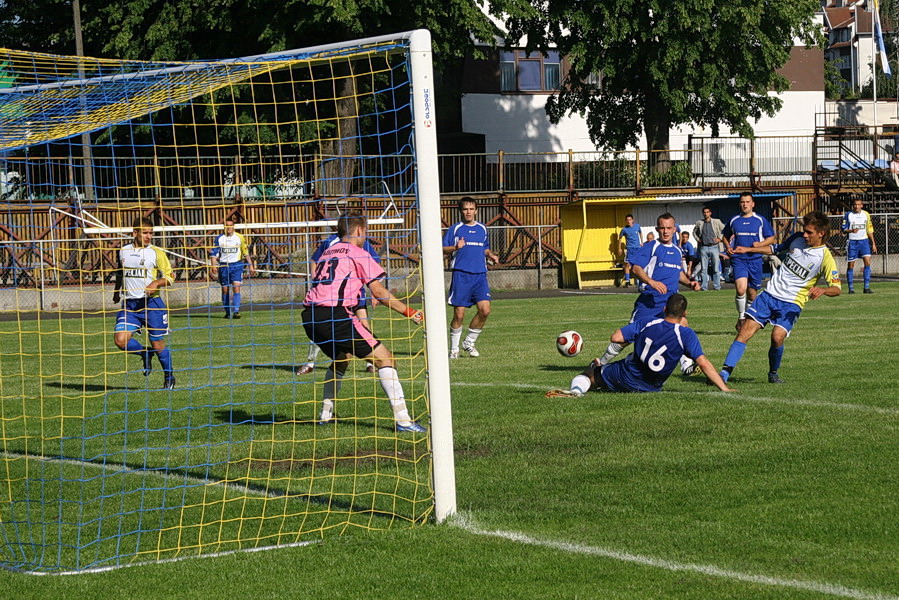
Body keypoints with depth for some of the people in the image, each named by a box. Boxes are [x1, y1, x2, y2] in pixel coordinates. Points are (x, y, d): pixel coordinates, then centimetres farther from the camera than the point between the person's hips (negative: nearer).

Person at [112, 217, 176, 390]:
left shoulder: (156, 252, -3)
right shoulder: (124, 251, 9)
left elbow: (169, 276, -4)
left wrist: (156, 283, -21)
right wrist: (117, 291, 26)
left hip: (151, 303, -3)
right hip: (130, 304, 3)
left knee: (158, 344, 2)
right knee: (121, 340, -13)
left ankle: (169, 378, 23)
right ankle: (145, 354, 18)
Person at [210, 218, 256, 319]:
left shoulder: (240, 238, 2)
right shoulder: (219, 239, 3)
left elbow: (246, 252, 7)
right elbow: (213, 254, 3)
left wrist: (251, 266, 3)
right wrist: (214, 266, -10)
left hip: (236, 265, -2)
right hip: (223, 266, 2)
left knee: (236, 288, -15)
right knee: (225, 290, 5)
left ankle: (236, 311, -19)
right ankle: (228, 312, 16)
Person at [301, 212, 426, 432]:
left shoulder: (328, 253, 25)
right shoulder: (358, 254, 4)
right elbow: (379, 292, -2)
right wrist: (409, 312, 4)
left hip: (310, 317, 8)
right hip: (334, 314, -8)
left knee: (340, 358, 33)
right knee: (384, 358, -4)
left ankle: (326, 414, 33)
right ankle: (402, 418, -12)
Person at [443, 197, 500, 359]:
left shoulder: (482, 229, 15)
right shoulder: (455, 229, 3)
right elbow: (442, 249, 0)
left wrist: (491, 255, 6)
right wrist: (455, 247, -19)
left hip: (480, 274, 4)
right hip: (461, 275, -4)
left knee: (485, 310, -10)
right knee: (459, 314, -4)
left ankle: (469, 342, 10)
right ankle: (454, 348, 11)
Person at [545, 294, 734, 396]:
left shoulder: (647, 324, -13)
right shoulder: (686, 335, -18)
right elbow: (704, 363, -23)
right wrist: (725, 388, -21)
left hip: (621, 379, -1)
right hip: (650, 387, 1)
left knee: (590, 373, 18)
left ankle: (576, 390, -9)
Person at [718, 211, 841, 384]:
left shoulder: (825, 257, -11)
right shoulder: (797, 239, 4)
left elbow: (836, 288, -12)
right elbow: (777, 248, 24)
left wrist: (822, 290, -34)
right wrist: (748, 250, 18)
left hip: (791, 303, -4)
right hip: (770, 294, 4)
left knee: (777, 337, -24)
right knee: (745, 330, -10)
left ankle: (773, 373, 3)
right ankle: (725, 373, -14)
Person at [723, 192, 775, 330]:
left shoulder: (760, 220, 5)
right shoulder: (733, 221, 9)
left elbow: (771, 238, 9)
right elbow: (725, 237, 24)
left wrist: (760, 244, -10)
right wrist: (728, 247, 3)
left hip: (755, 260, 1)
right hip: (738, 260, -1)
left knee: (752, 293, 7)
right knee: (741, 289, -21)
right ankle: (741, 317, -2)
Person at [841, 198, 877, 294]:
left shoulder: (866, 215, 8)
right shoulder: (848, 215, -2)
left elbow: (869, 230, 14)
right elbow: (843, 229, -2)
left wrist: (873, 244, 12)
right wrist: (851, 231, -23)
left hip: (864, 240, 2)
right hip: (852, 242, -2)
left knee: (867, 262, -11)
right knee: (850, 265, 0)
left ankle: (866, 287, -8)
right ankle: (850, 288, 9)